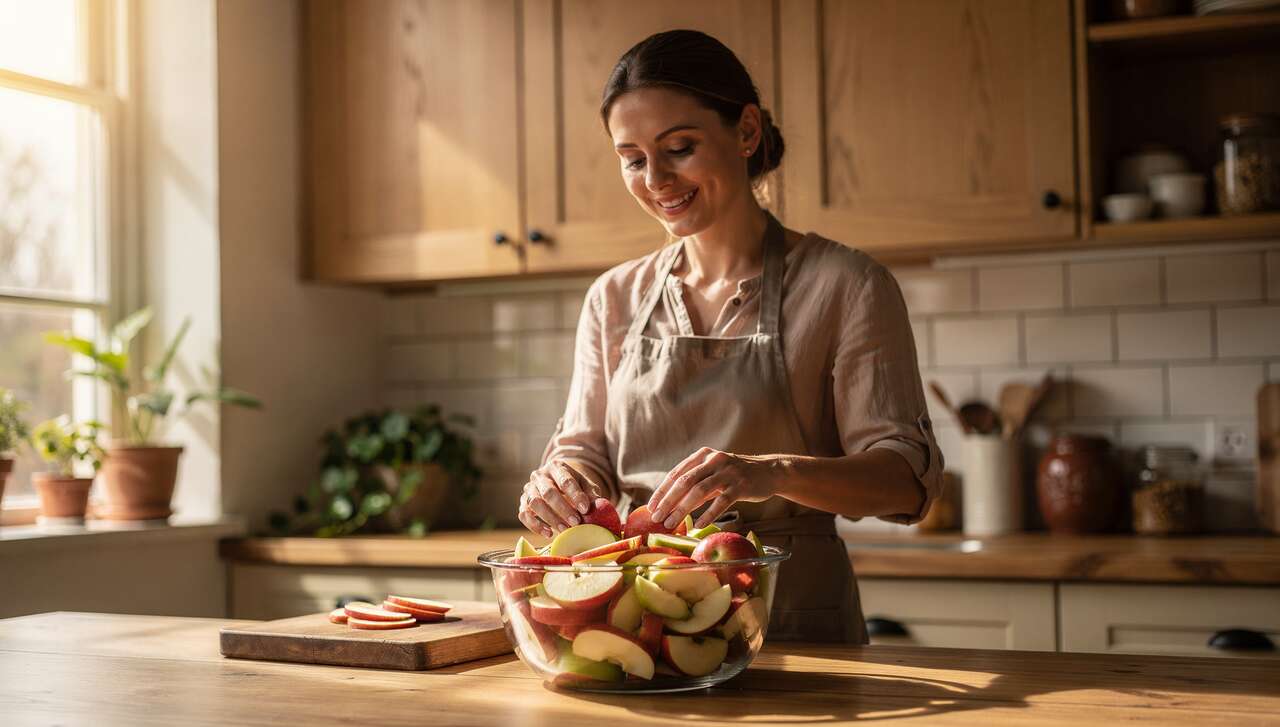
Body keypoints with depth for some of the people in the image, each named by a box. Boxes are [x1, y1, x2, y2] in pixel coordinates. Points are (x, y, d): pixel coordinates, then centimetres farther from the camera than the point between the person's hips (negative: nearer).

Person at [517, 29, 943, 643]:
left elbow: (907, 477, -9)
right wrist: (559, 480, -10)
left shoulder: (845, 286, -2)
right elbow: (588, 453, 14)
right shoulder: (614, 299, 12)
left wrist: (773, 472, -27)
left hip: (794, 618, -5)